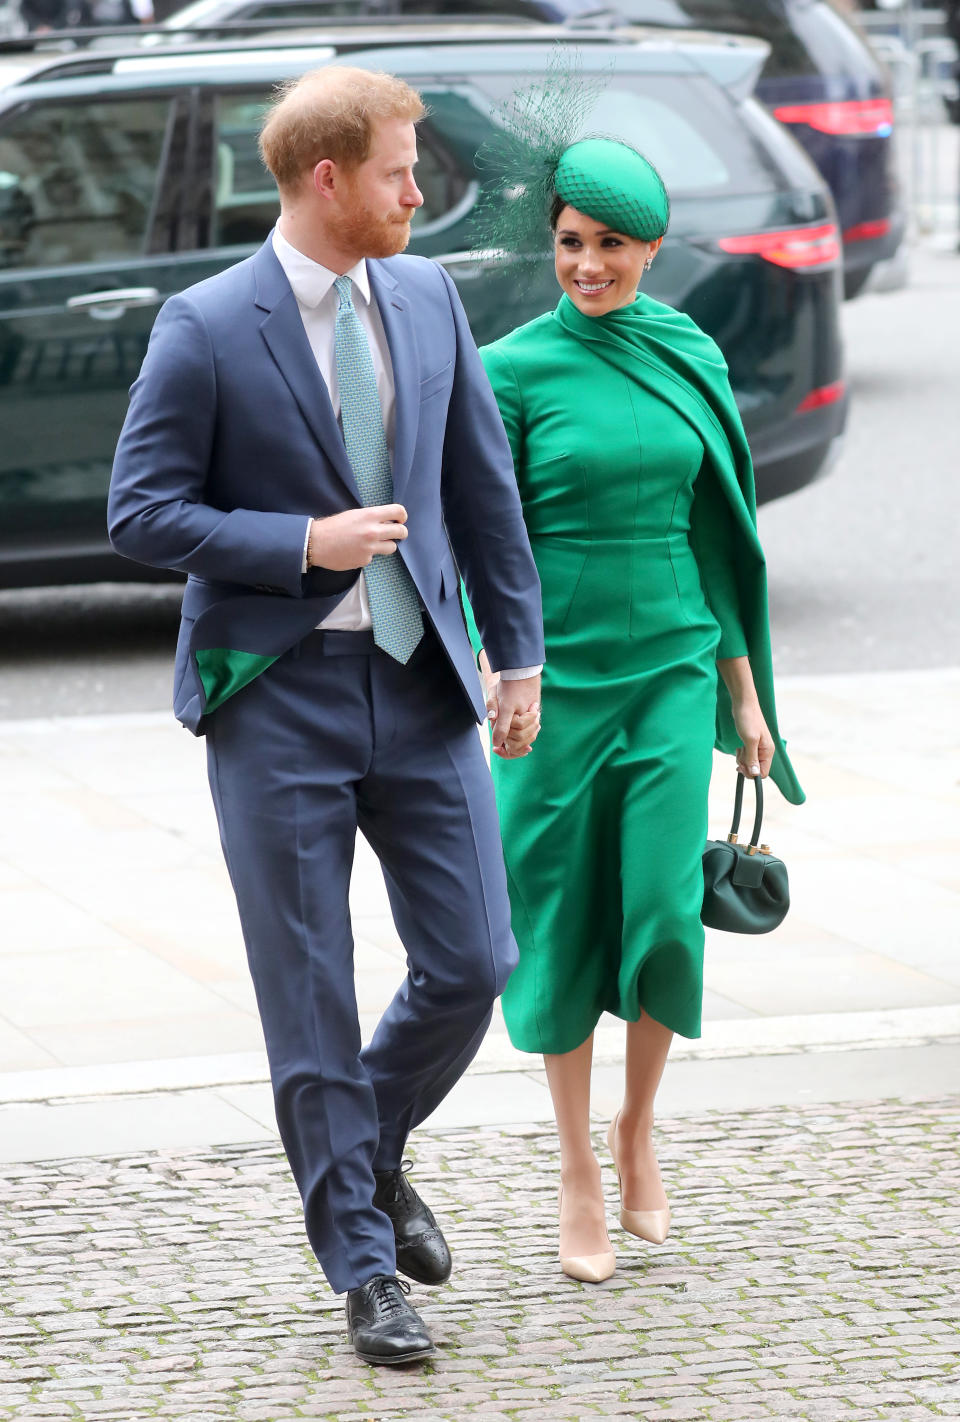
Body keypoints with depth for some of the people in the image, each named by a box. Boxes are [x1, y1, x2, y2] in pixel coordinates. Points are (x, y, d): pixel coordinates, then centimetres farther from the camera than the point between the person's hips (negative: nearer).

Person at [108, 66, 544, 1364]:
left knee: (473, 963, 4)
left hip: (420, 680, 4)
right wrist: (304, 543, -17)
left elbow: (484, 486, 12)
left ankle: (373, 1151, 31)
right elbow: (143, 512, -9)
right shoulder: (208, 328, -10)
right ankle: (364, 1268, 12)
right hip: (278, 694, -4)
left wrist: (519, 651, 10)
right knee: (311, 1002, 1)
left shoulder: (427, 298, 6)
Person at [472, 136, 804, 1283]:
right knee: (564, 921, 3)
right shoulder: (515, 370, -5)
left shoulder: (690, 358, 5)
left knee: (664, 910, -6)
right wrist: (499, 676, -12)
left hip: (673, 669, 2)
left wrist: (745, 693, 11)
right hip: (558, 674, -2)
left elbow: (714, 533, 11)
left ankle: (638, 1134, 18)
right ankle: (578, 1171, 16)